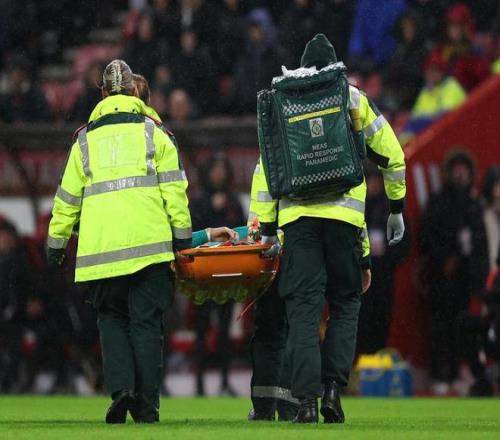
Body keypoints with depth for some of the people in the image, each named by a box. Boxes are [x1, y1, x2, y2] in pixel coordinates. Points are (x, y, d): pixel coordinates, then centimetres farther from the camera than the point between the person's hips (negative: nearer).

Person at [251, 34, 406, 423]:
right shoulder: (353, 100, 11)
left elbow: (265, 170, 10)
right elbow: (391, 155, 12)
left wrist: (267, 230, 12)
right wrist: (397, 209, 22)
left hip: (296, 215, 1)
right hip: (344, 214, -1)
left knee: (303, 308, 0)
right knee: (345, 303, 12)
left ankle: (307, 400, -8)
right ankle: (334, 386, -3)